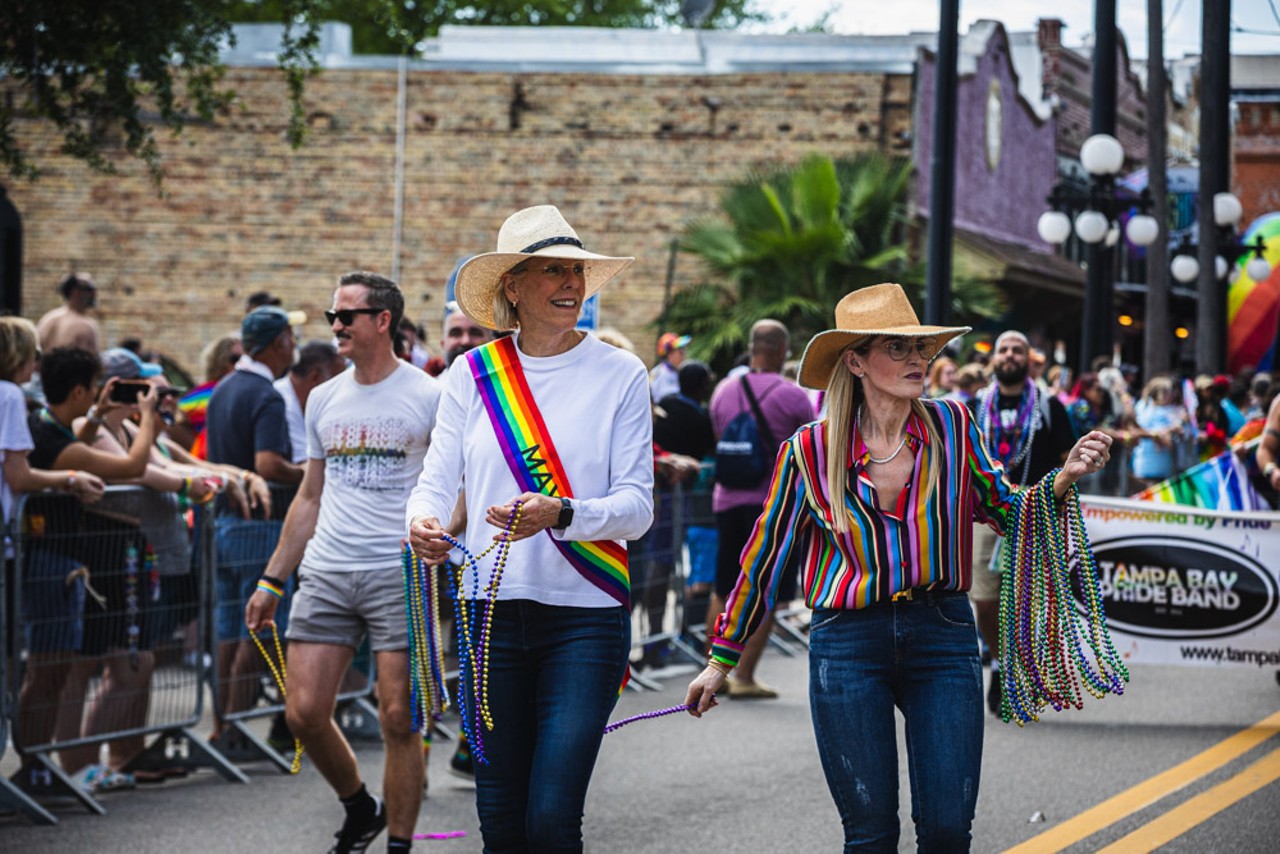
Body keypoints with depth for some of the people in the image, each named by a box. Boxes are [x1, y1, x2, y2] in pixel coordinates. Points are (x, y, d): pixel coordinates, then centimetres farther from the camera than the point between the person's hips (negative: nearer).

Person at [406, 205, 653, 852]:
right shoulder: (473, 375, 6)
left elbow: (637, 505, -5)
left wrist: (559, 516, -24)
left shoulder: (619, 374, -1)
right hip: (492, 611, 2)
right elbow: (438, 478, 5)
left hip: (586, 615, -2)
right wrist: (422, 520, -18)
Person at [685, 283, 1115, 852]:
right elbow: (765, 557, 7)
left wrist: (1064, 479, -8)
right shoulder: (811, 451, -3)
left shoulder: (951, 425, 1)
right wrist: (722, 659, 11)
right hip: (848, 642, -1)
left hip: (942, 634, 1)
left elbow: (1005, 512, 12)